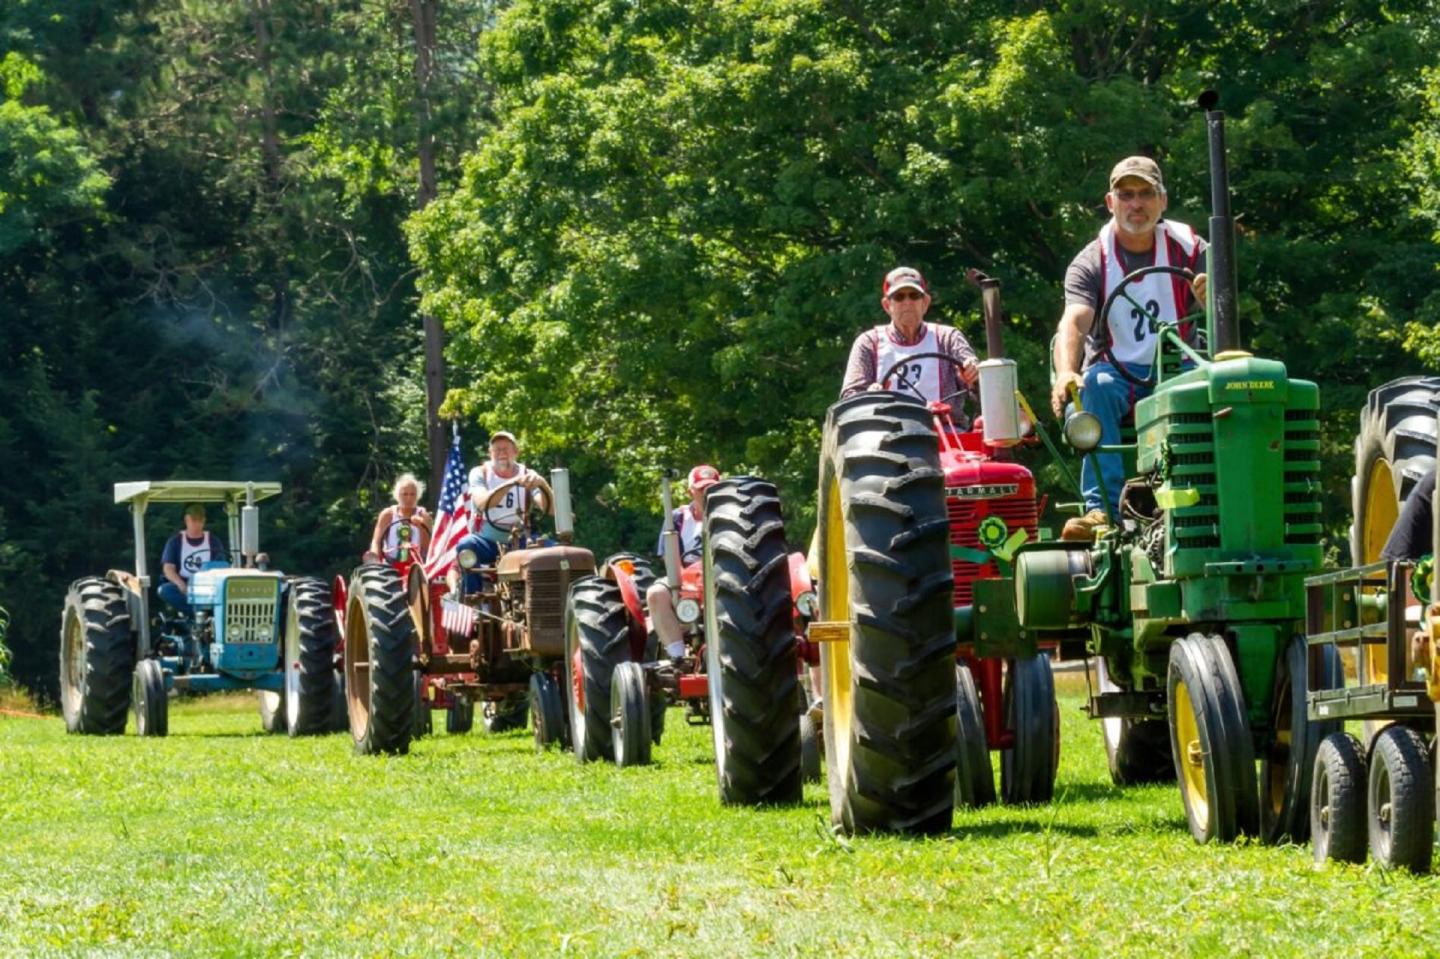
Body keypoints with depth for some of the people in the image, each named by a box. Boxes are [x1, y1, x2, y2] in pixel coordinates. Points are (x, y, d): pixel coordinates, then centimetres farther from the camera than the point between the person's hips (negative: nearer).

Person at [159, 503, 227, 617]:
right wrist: (182, 585, -21)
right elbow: (168, 569, -1)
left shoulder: (213, 541, 10)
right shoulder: (175, 542, 9)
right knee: (164, 590, -33)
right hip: (183, 584, 0)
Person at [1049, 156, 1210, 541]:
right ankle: (1103, 507, -44)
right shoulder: (1091, 263, 0)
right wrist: (1066, 373, -40)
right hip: (1117, 371, 0)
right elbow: (1074, 322, -18)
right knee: (1096, 385, -36)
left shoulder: (1188, 249, 5)